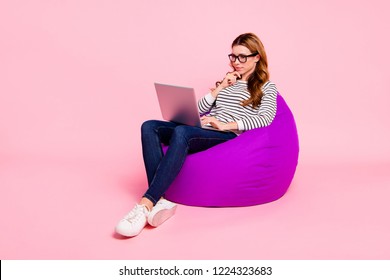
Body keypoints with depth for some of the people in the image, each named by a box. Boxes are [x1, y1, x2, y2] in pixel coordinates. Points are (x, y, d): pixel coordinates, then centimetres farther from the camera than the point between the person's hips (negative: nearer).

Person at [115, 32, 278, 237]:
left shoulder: (266, 87, 12)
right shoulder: (226, 81, 30)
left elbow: (265, 118, -8)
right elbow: (200, 109, 22)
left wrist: (226, 125, -17)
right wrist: (221, 87, 10)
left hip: (228, 137, -7)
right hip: (202, 132, 7)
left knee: (181, 132, -37)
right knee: (150, 127, -18)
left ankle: (146, 205, -42)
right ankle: (160, 200, -33)